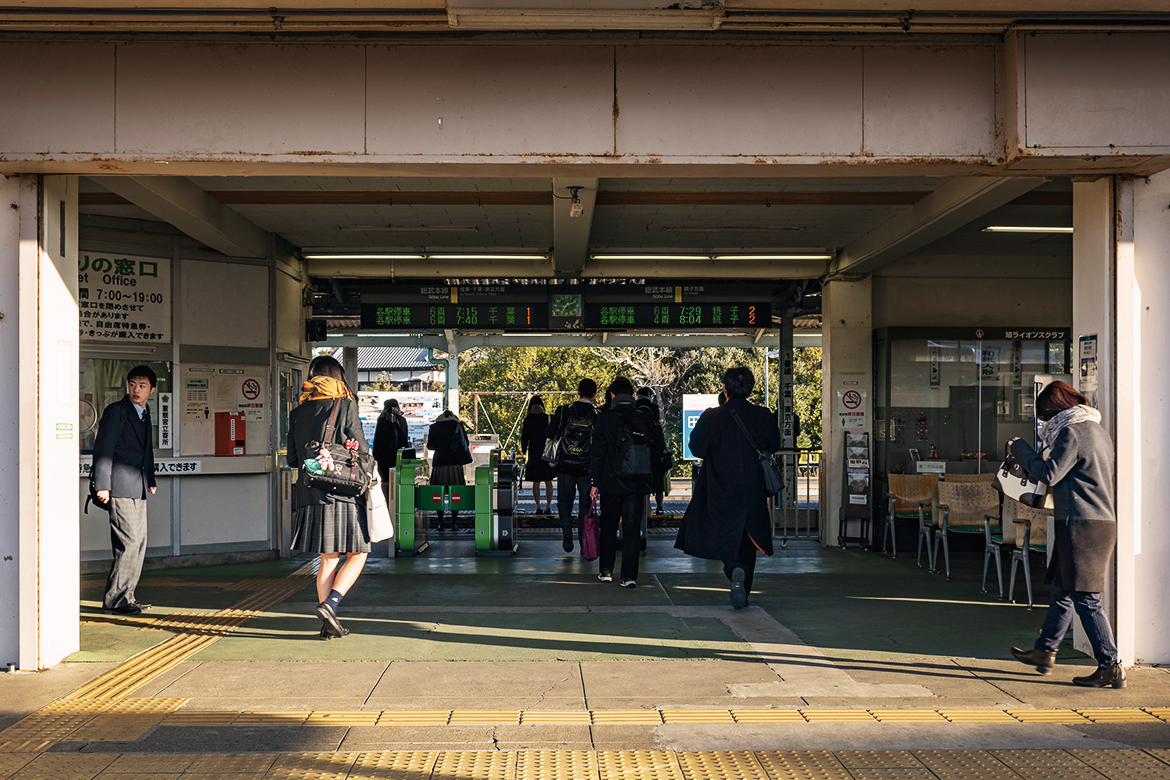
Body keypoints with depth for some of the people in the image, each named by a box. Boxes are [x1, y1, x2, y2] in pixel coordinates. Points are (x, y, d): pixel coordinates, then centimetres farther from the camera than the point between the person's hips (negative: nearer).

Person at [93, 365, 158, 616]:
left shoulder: (145, 413, 17)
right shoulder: (115, 411, -7)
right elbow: (103, 449, -10)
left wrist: (150, 480, 18)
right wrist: (102, 485, -14)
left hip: (138, 490, 8)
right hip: (120, 487, -8)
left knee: (139, 543, 9)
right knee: (129, 542, -11)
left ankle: (126, 596, 16)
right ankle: (114, 598, -4)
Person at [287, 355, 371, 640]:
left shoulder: (297, 413, 9)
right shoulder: (345, 406, -4)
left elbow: (292, 459, 11)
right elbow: (361, 449, -6)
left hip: (309, 495, 5)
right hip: (342, 492, -5)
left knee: (328, 558, 11)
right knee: (357, 554, 6)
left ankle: (329, 625, 10)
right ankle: (330, 604, -12)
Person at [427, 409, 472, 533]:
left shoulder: (434, 426, 5)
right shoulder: (457, 425, 1)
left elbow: (430, 446, 10)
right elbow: (464, 443, 1)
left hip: (439, 463, 1)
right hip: (455, 463, -1)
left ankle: (441, 523, 3)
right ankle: (454, 524, 2)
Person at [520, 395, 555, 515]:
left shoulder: (527, 420, -3)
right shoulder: (548, 418, -2)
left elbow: (524, 438, 1)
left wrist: (524, 452, 14)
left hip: (533, 453, 0)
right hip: (547, 454, 0)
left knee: (536, 482, 5)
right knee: (548, 482, 6)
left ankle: (538, 507, 3)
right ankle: (548, 507, 5)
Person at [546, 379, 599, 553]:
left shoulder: (564, 411, -5)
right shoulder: (598, 415, -6)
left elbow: (550, 434, -1)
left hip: (565, 465, 1)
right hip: (587, 467, 0)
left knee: (564, 500, 15)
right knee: (585, 505, 10)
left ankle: (567, 530, -9)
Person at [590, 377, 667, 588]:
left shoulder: (605, 419, -6)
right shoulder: (645, 420, 2)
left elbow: (598, 452, -7)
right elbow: (659, 450, 6)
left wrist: (596, 482, -2)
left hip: (612, 483, -1)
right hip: (638, 484, 1)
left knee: (609, 527, 14)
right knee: (632, 528, 4)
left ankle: (606, 571, 21)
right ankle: (629, 576, -1)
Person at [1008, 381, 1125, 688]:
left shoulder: (1072, 432, -12)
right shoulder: (1097, 430, 18)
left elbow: (1049, 474, -15)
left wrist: (1020, 448, -3)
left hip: (1081, 525, -10)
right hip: (1102, 522, 10)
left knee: (1086, 599, -7)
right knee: (1061, 591, 18)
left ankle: (1111, 667, -5)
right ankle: (1044, 652, 29)